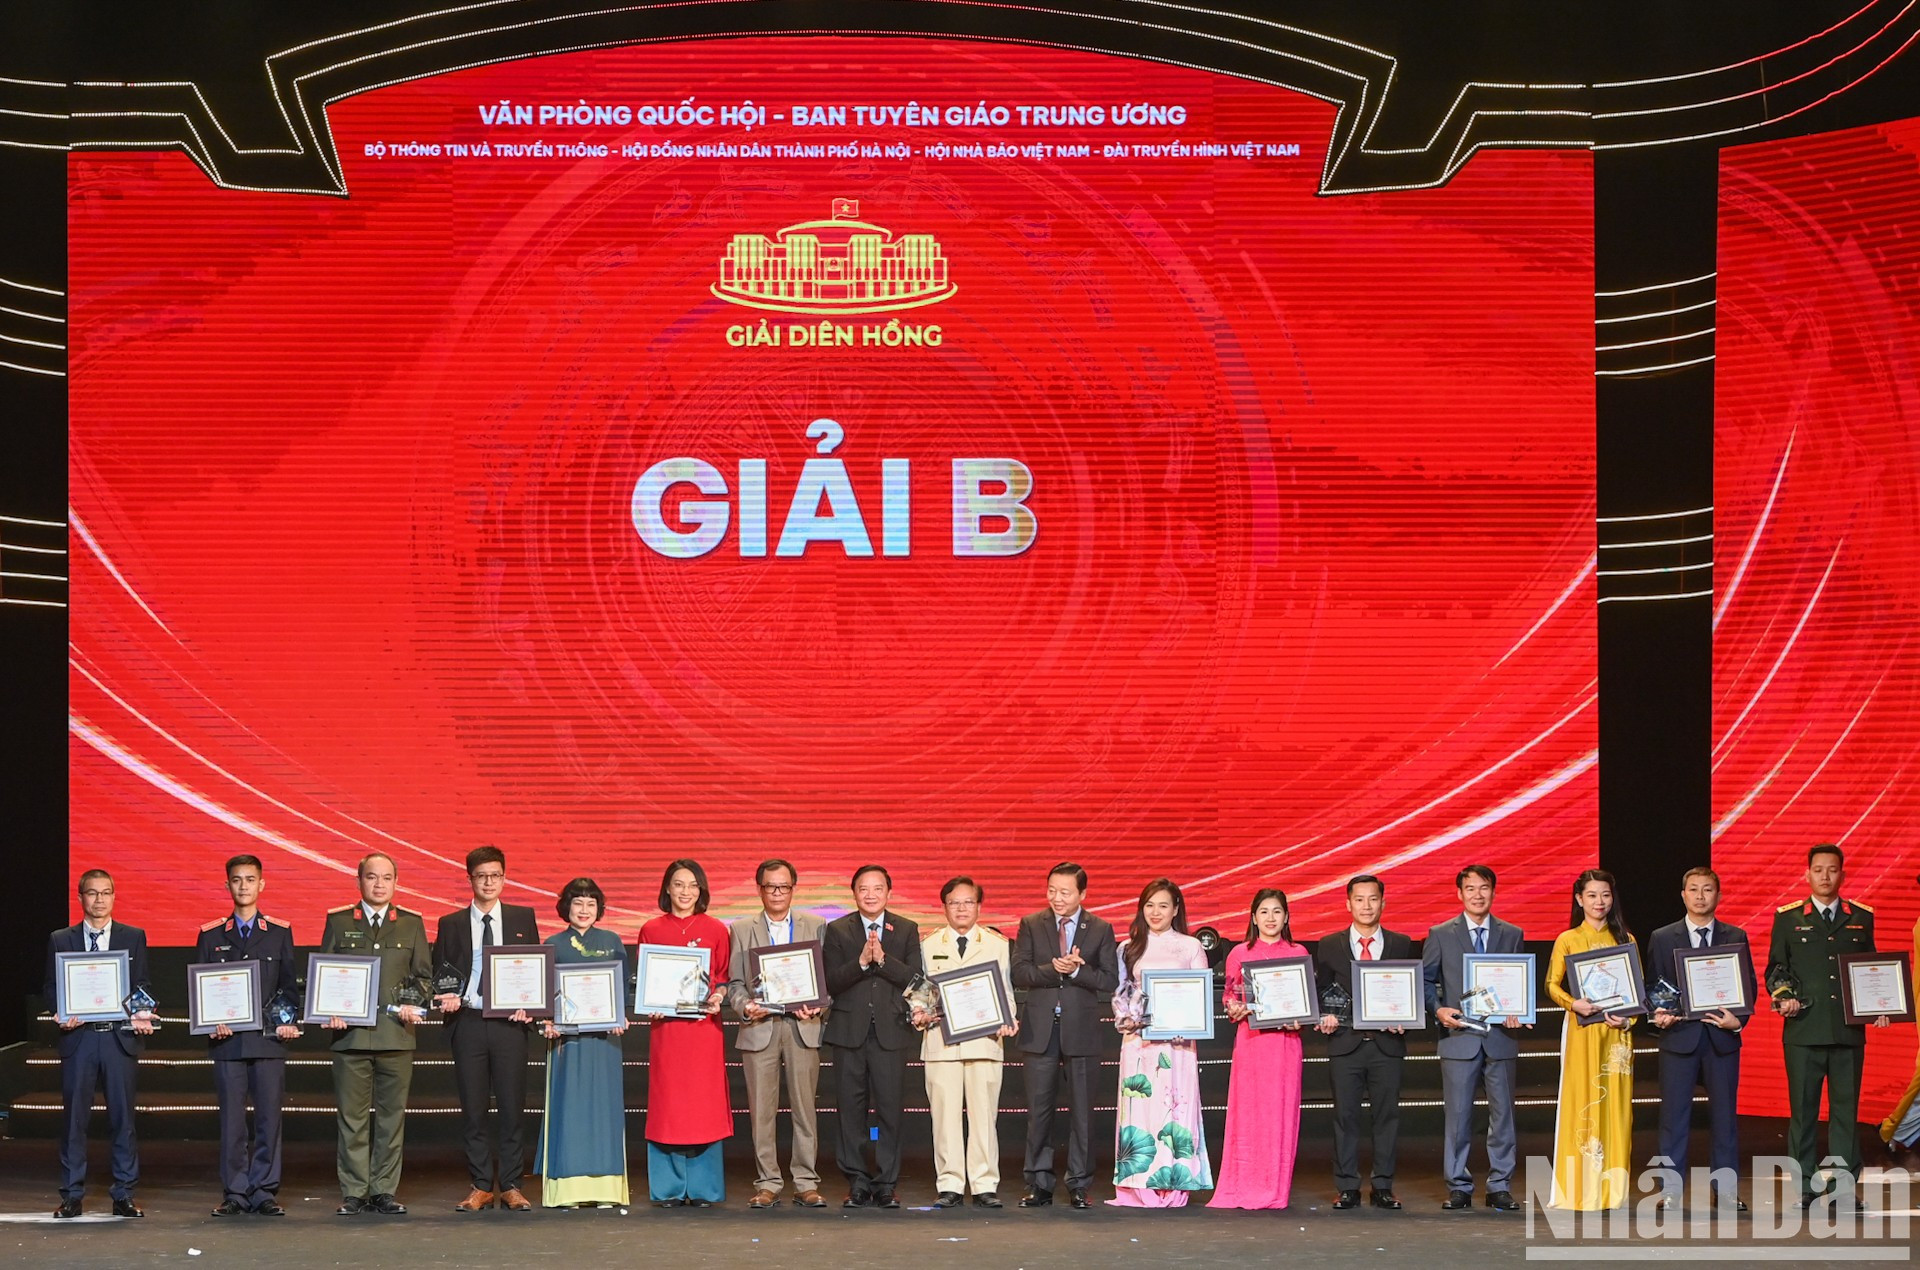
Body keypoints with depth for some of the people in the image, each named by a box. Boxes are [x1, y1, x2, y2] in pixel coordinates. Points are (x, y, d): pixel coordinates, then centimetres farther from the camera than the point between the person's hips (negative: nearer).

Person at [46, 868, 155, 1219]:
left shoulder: (133, 938, 10)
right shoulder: (60, 940, 10)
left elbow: (143, 986, 8)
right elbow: (51, 988, 9)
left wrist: (142, 1016, -11)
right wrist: (61, 1015, -10)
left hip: (120, 1036, 0)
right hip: (78, 1038, 0)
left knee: (123, 1117, 1)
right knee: (75, 1117, 1)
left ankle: (124, 1195, 7)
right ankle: (72, 1195, 7)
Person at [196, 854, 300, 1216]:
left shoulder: (280, 932, 11)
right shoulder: (211, 935, 10)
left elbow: (289, 983, 9)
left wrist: (289, 1022, -6)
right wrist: (210, 1022, -6)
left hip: (269, 1039, 0)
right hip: (228, 1040, 0)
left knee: (269, 1116, -1)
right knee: (232, 1120, -1)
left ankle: (265, 1192, 5)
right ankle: (235, 1193, 5)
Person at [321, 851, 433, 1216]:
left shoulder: (412, 924, 12)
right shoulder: (338, 922, 9)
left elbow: (423, 974, 12)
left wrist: (415, 1004, -7)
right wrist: (332, 1010, -6)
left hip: (395, 1035, 1)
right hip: (351, 1032, -1)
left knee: (392, 1114, 2)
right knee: (352, 1116, -1)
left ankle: (384, 1191, 8)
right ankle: (353, 1192, 4)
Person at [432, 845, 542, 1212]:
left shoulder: (523, 918, 10)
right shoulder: (451, 924, 10)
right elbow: (440, 974, 11)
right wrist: (447, 998, -10)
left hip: (509, 1021, 0)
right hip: (467, 1022, 0)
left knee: (512, 1106, 0)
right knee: (474, 1109, 2)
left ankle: (511, 1186, 6)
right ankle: (480, 1186, 9)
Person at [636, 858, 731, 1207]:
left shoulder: (715, 930, 7)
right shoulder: (651, 930, 8)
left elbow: (725, 978, 9)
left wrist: (718, 997, -10)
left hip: (705, 1025, 0)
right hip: (666, 1025, 0)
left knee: (704, 1102, -1)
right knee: (667, 1103, 0)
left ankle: (702, 1188, 5)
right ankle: (670, 1188, 5)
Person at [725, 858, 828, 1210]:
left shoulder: (815, 927, 12)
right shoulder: (741, 930, 11)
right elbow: (734, 983, 7)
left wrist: (816, 1007, -10)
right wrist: (745, 1006, -13)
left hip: (802, 1027, 0)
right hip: (759, 1027, 0)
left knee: (805, 1107, -1)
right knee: (761, 1110, -1)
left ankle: (806, 1184, 3)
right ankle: (767, 1184, 4)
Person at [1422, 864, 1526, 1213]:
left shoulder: (1512, 935, 10)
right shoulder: (1440, 935, 6)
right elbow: (1426, 980, 7)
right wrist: (1438, 1010, -10)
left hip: (1500, 1037, 1)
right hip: (1459, 1036, -1)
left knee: (1502, 1114, 3)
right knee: (1458, 1115, 0)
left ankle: (1500, 1187, 9)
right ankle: (1458, 1187, 6)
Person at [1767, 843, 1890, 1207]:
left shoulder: (1862, 918, 12)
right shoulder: (1788, 918, 7)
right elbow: (1775, 968, 8)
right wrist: (1783, 997, -10)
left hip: (1849, 1030, 1)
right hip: (1804, 1029, -1)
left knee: (1846, 1108, 2)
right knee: (1802, 1109, 1)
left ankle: (1843, 1186, 6)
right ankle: (1803, 1187, 7)